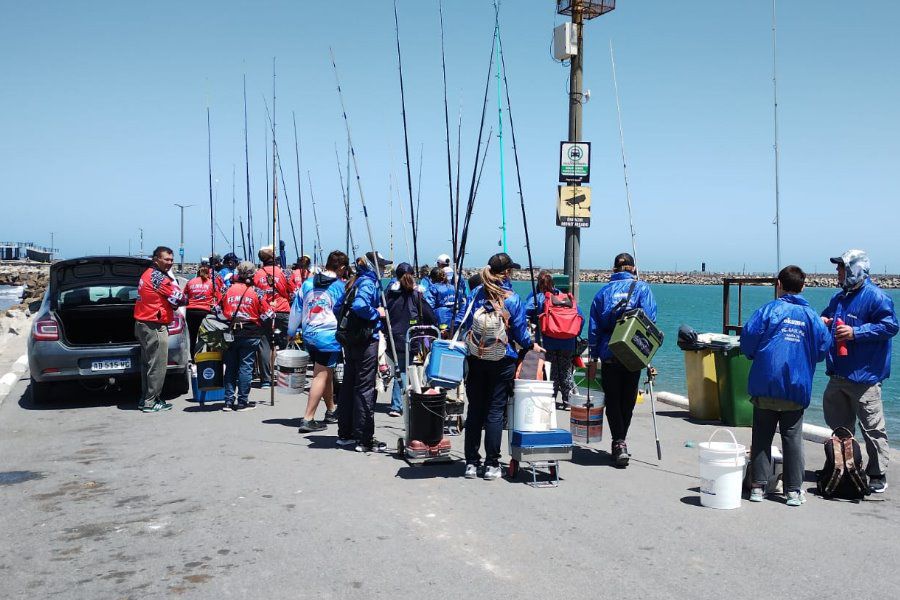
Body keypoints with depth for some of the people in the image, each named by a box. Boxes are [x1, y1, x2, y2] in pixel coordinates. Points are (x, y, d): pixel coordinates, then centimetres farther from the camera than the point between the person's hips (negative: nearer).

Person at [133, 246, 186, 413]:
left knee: (147, 364, 16)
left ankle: (145, 398, 23)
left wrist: (172, 303, 2)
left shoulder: (147, 274, 16)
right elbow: (180, 299, -15)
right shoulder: (159, 277, -16)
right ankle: (151, 402, -1)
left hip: (142, 324, 10)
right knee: (157, 365, -5)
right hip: (155, 327, -10)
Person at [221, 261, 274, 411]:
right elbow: (267, 315, -4)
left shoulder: (229, 290, 3)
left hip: (231, 334, 4)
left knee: (230, 367, 10)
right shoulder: (257, 292, -7)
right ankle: (242, 401, 4)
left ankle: (229, 401, 13)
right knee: (245, 367, 1)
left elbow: (222, 312, 9)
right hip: (250, 335, -3)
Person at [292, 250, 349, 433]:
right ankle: (308, 419, -7)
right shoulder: (341, 287, -5)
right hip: (329, 336, -6)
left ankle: (330, 411, 34)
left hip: (309, 336, 6)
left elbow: (296, 308, 13)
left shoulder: (308, 282, 8)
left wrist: (291, 332, 22)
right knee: (321, 376, -3)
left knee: (327, 374, 20)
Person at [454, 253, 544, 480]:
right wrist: (532, 345, 15)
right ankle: (491, 464, 5)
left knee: (474, 410, 9)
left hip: (476, 359, 3)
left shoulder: (476, 293, 2)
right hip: (502, 361, -3)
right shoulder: (513, 298, -6)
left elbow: (460, 321, 1)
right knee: (495, 412, 2)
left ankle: (471, 463, 13)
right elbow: (520, 332, -3)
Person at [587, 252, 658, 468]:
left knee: (612, 400, 7)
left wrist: (593, 359, 10)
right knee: (628, 400, 13)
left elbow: (594, 327, 6)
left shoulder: (604, 291, 8)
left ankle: (619, 443, -5)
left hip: (608, 355, 1)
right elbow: (649, 320, -9)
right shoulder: (642, 288, 3)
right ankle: (620, 441, 20)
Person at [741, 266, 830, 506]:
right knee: (793, 438, 8)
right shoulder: (811, 315, 4)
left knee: (762, 436, 7)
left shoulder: (769, 309, -5)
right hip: (797, 388, 2)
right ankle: (794, 490, 10)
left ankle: (758, 486, 9)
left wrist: (755, 356, 11)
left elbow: (747, 338, -10)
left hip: (765, 386, -2)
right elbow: (823, 347, 4)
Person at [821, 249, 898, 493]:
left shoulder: (875, 297, -12)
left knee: (872, 427, 0)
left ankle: (878, 474, 11)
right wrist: (823, 321, 3)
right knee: (838, 424, 17)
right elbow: (827, 317, 27)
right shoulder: (839, 297, 13)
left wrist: (855, 332, -22)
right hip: (838, 374, 9)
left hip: (863, 376, -9)